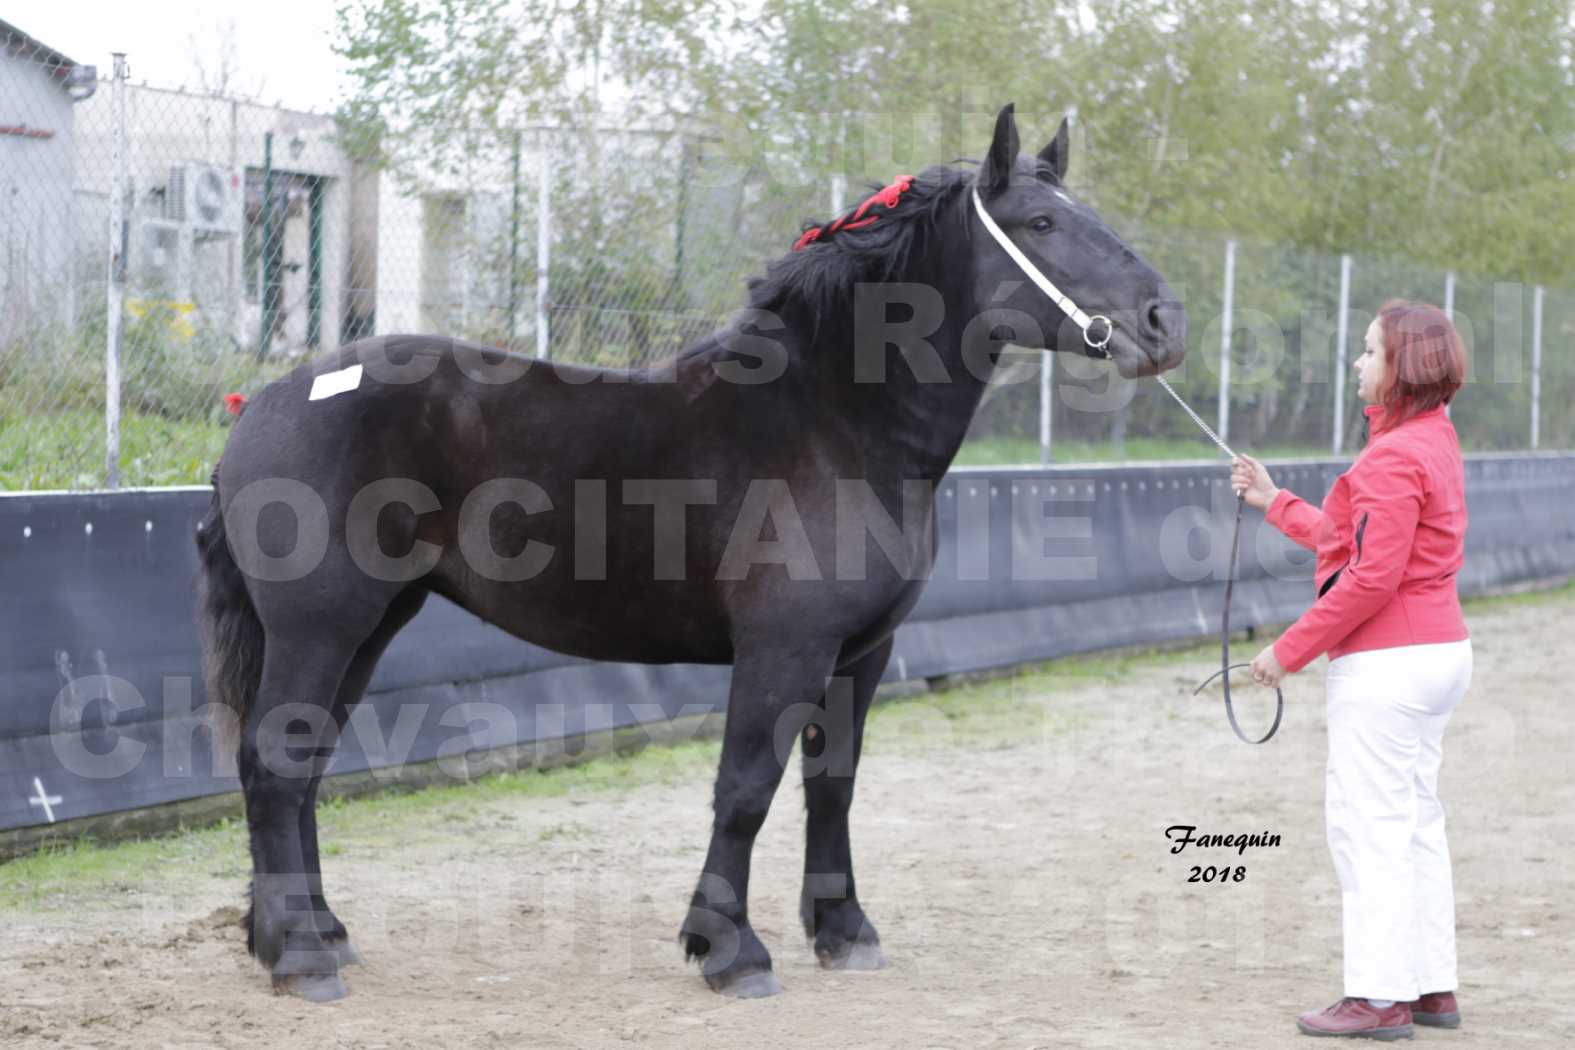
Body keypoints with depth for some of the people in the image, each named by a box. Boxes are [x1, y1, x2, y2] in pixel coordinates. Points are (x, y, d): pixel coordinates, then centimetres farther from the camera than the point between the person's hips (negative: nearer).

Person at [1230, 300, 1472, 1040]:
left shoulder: (1395, 458, -18)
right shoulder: (1433, 444, 14)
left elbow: (1372, 576, -23)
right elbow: (1350, 543, 20)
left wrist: (1291, 649, -18)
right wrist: (1274, 503, 25)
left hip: (1386, 665, -11)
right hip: (1436, 652, 11)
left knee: (1368, 822, -5)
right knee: (1415, 819, 14)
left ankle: (1379, 996, -3)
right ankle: (1432, 985, 18)